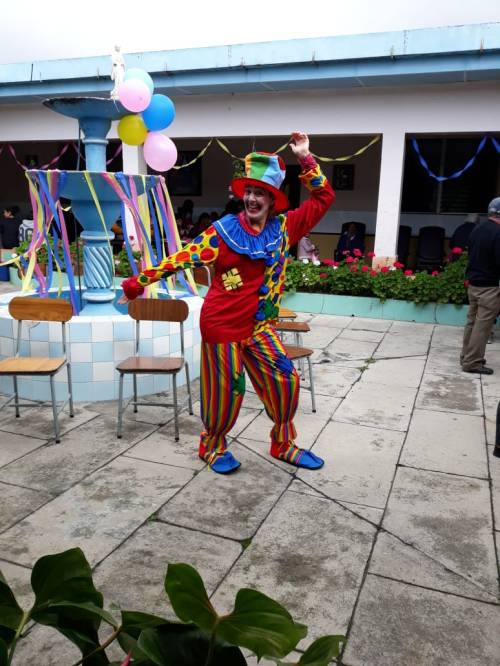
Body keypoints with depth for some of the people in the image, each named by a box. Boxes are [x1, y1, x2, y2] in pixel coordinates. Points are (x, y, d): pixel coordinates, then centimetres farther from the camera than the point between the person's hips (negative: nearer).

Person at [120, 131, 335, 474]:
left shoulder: (284, 227, 3)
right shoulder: (224, 229, -7)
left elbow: (323, 197, 9)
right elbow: (183, 258, -8)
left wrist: (306, 159, 0)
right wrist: (137, 283, -8)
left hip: (260, 325, 4)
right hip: (221, 323, -4)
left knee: (285, 380, 3)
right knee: (225, 389, 4)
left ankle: (284, 445, 25)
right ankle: (213, 446, 29)